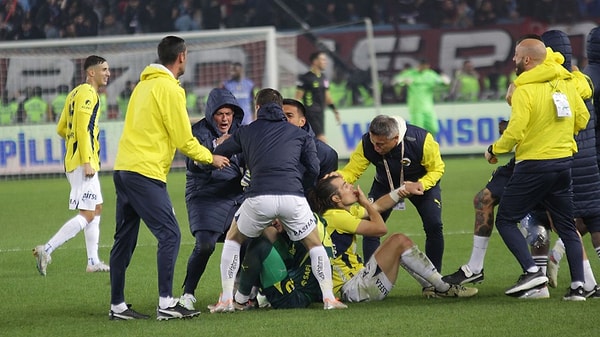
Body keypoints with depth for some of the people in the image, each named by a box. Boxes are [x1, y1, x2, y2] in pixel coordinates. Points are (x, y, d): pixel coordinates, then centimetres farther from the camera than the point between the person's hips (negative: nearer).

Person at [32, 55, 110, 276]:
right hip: (83, 162, -10)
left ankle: (93, 261, 15)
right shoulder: (87, 93, -12)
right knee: (87, 215, -11)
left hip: (73, 161, 10)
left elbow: (61, 129, 21)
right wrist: (87, 161, -23)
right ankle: (46, 250, -17)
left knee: (96, 209, 15)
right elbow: (83, 129, -21)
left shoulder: (76, 93, 17)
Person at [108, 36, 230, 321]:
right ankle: (166, 303, -12)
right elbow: (184, 139, -8)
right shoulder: (169, 88, -9)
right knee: (169, 234, -7)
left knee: (124, 239, 11)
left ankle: (117, 305, 14)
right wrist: (211, 158, 7)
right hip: (146, 173, -9)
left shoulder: (144, 85, 17)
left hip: (123, 169, 9)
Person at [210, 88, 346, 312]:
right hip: (292, 197, 0)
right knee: (314, 244, 23)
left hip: (258, 197, 0)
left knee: (233, 239, 24)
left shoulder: (246, 132, 21)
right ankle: (329, 298, 13)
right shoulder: (300, 134, 21)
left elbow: (217, 155, 20)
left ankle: (226, 300, 16)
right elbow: (314, 171, 15)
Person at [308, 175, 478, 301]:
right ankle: (443, 288, -4)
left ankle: (432, 287, 12)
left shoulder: (345, 211, 12)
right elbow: (380, 228, -18)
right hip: (351, 289, -11)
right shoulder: (335, 217, -17)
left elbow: (378, 206, 22)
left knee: (398, 241, 17)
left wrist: (404, 189, 13)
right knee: (399, 241, -13)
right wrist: (366, 202, -3)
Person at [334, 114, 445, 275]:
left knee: (434, 226, -14)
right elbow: (352, 170, -26)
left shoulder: (421, 140, -36)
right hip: (385, 185, 2)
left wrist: (420, 185, -40)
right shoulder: (366, 144, -31)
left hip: (422, 183, -2)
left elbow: (437, 168, -21)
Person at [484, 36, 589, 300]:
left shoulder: (524, 90, -14)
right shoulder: (565, 83, 6)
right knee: (567, 227, 13)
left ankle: (532, 271, -11)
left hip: (533, 164, -7)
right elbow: (582, 119, 12)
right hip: (564, 161, 7)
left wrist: (494, 150, -4)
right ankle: (578, 285, 6)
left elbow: (515, 131, -20)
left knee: (505, 220, 4)